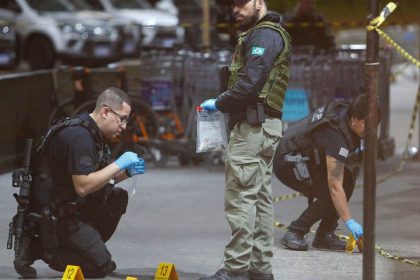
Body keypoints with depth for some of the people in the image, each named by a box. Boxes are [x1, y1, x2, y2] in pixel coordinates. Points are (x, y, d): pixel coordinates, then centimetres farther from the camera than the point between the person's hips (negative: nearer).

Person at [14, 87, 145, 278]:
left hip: (71, 206, 10)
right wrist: (118, 165, -21)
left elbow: (100, 179, 18)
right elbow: (83, 186, -28)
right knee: (101, 265, -9)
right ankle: (38, 248, -3)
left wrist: (127, 172, 1)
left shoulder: (92, 133, 9)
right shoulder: (79, 136, -22)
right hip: (53, 216, -10)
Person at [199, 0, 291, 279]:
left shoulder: (263, 35, -11)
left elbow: (250, 83, -20)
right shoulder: (269, 35, 22)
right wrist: (225, 103, 7)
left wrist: (219, 103, -8)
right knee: (260, 199, 11)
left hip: (253, 126, -11)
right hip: (262, 125, 11)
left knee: (240, 198, -10)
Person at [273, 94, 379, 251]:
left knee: (348, 180, -4)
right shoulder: (336, 137, -34)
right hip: (287, 162, -10)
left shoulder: (347, 111, -9)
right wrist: (349, 221, -37)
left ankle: (324, 236, 0)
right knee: (330, 194, -22)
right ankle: (294, 233, -12)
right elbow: (335, 186, -37)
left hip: (307, 158, 10)